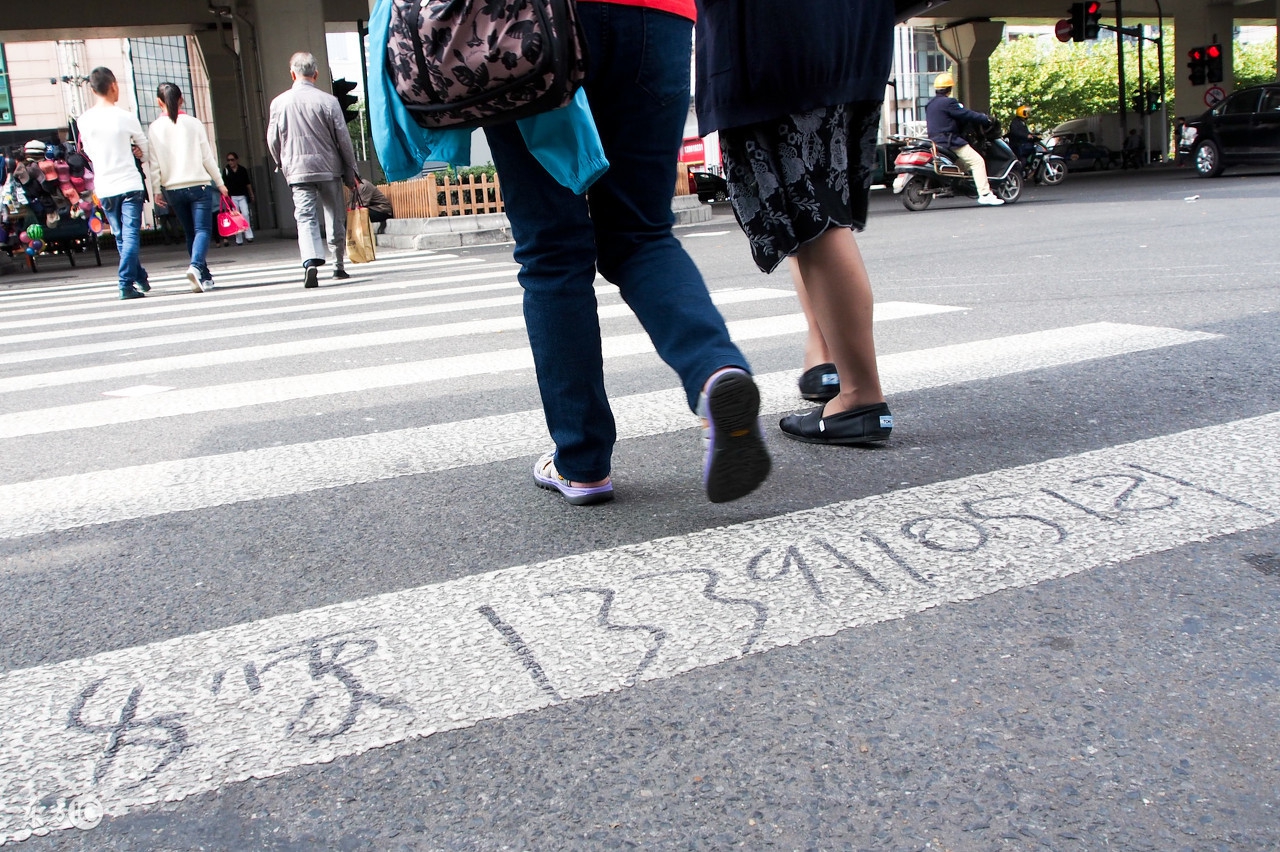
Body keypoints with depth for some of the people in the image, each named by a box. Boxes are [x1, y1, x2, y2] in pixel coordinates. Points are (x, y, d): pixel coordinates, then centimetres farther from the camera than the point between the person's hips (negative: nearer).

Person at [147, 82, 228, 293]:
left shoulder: (154, 128, 1)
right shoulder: (193, 124, -2)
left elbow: (154, 163, -1)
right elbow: (207, 157, 0)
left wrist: (156, 190, 6)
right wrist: (219, 183, 9)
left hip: (173, 189, 2)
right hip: (199, 185, -2)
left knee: (190, 233, 12)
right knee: (202, 229, -5)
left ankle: (204, 277, 11)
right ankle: (196, 266, -30)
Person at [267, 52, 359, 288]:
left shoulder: (279, 102, 0)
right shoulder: (328, 101, -6)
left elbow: (273, 140, 6)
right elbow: (343, 139, -3)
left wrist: (283, 165, 24)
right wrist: (350, 173, 7)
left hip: (297, 170, 1)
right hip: (328, 168, 0)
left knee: (305, 217, -3)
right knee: (335, 217, 11)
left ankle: (311, 262, -25)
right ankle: (338, 266, 20)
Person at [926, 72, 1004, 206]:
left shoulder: (930, 105, 17)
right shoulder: (948, 102, -12)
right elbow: (967, 114, -12)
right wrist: (985, 119, 1)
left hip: (935, 140, 10)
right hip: (950, 141, -10)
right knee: (977, 161, -11)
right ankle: (984, 194, -18)